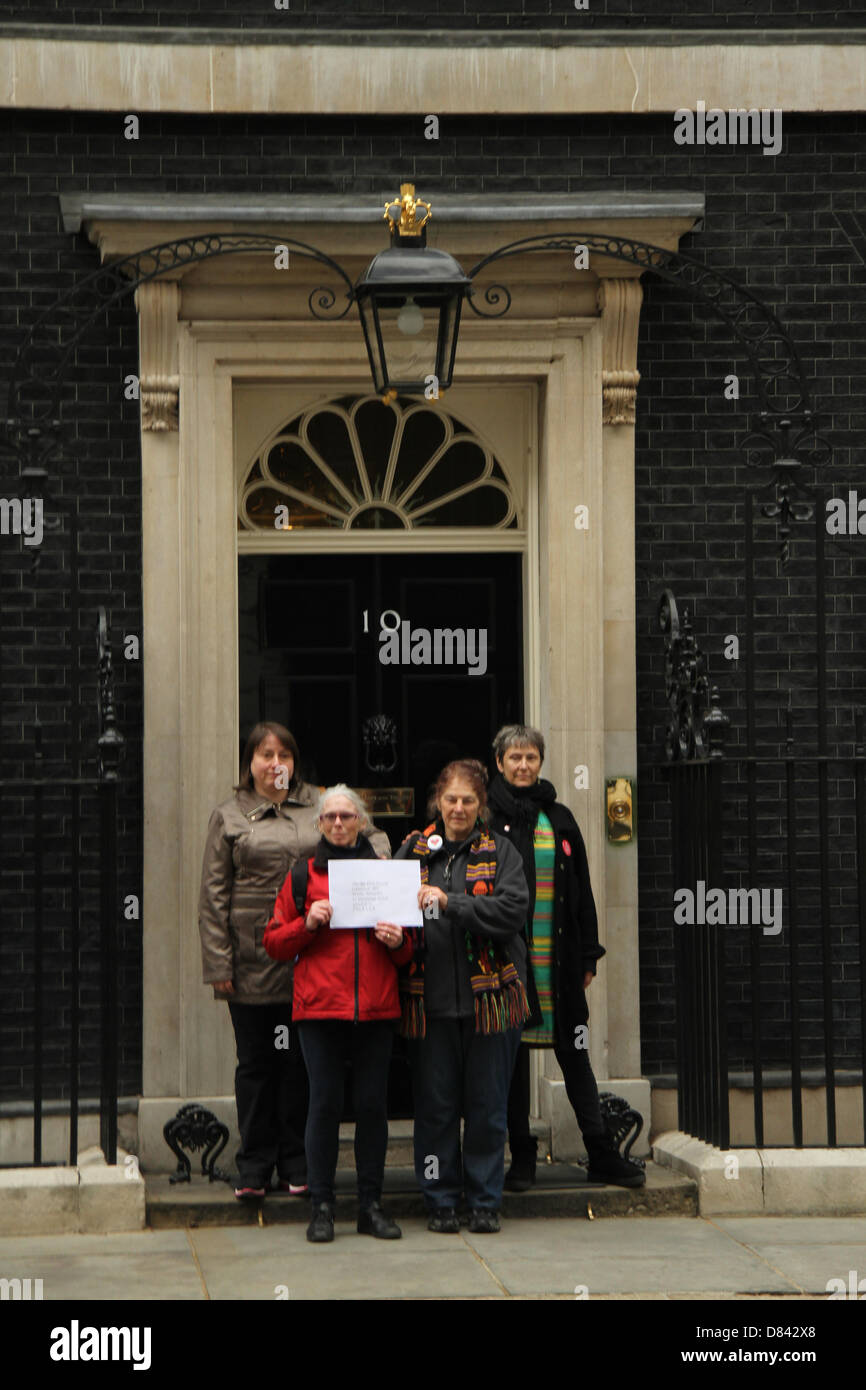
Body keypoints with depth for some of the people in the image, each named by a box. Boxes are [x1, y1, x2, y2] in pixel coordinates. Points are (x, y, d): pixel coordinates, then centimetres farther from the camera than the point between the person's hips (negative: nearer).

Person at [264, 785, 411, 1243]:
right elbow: (274, 942, 8)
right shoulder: (303, 877, 9)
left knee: (373, 1103, 2)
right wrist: (308, 924, -9)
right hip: (319, 1007, -1)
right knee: (325, 1102, -2)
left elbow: (408, 950, 18)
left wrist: (397, 941, -5)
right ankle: (321, 1206, 5)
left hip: (377, 1007, 1)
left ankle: (371, 1205, 10)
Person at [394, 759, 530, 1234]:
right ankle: (440, 1201, 14)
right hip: (431, 996, 1)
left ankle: (485, 1201, 14)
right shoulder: (413, 850, 10)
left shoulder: (499, 851, 4)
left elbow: (512, 910, -10)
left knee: (487, 1103, 3)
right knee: (435, 1103, 3)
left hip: (490, 995, -1)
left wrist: (450, 902, -18)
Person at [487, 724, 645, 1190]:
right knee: (512, 1056, 3)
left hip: (559, 957, 3)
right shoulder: (489, 819, 0)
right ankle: (522, 1157, 10)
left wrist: (588, 956, 9)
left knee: (575, 1055, 5)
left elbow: (581, 890, 14)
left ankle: (602, 1155, 8)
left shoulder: (559, 818, 12)